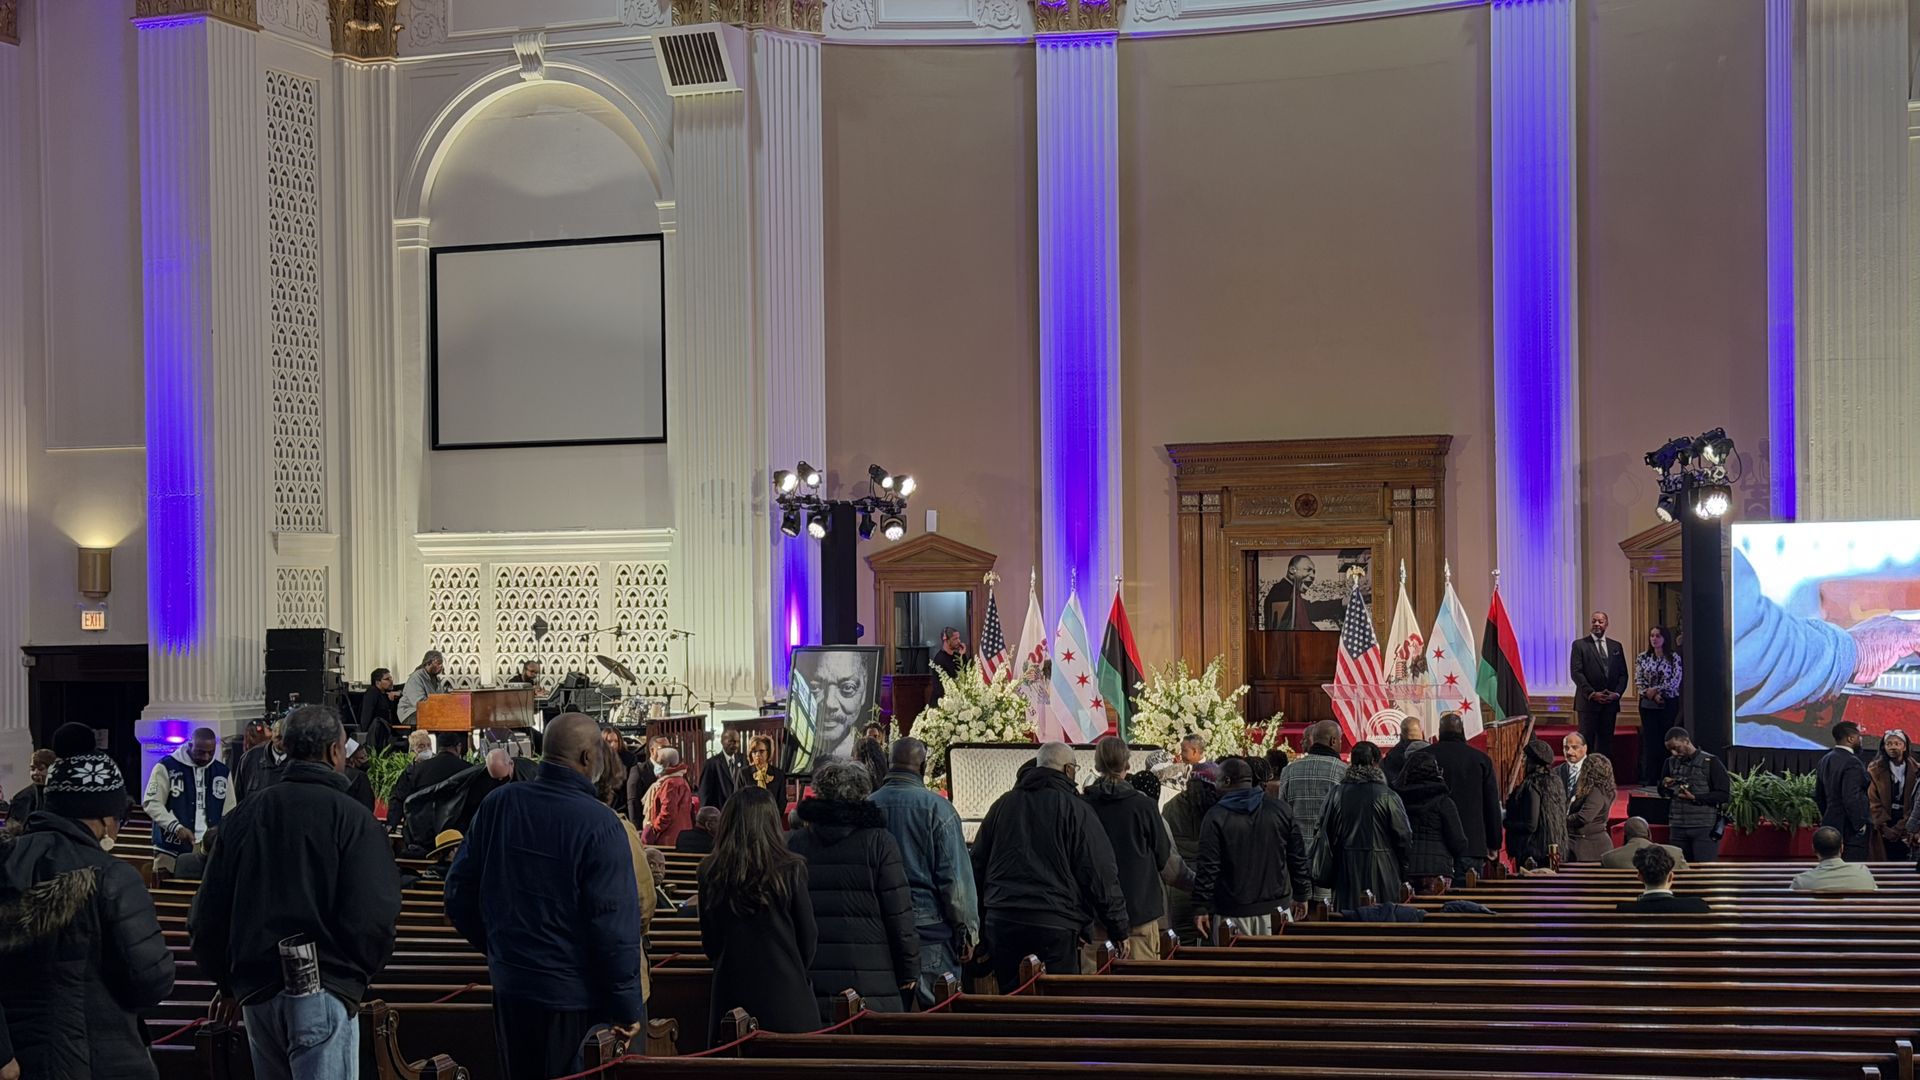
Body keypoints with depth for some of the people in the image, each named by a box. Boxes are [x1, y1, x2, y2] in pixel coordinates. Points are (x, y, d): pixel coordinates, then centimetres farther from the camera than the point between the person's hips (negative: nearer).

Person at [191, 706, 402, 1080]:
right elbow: (374, 918, -15)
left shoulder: (243, 816, 9)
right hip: (323, 992, -6)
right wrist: (358, 973, 4)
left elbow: (207, 912, 10)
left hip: (255, 991, 6)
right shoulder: (352, 818, -9)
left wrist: (227, 982, 21)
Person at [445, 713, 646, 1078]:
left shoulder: (497, 804, -2)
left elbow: (460, 890, 7)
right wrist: (628, 1007, -12)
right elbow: (616, 924, -20)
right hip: (577, 994, -5)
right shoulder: (599, 823, -19)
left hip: (509, 983, 5)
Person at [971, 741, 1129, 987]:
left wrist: (979, 920, 22)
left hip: (1001, 921, 5)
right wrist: (1118, 929, 3)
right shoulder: (1075, 809, -2)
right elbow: (1101, 874, -4)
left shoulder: (1002, 805, 13)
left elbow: (978, 865, 17)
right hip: (1055, 924, -5)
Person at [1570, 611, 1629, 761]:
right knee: (1586, 741, -5)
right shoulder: (1579, 645, 2)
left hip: (1610, 702, 4)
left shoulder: (1616, 646, 14)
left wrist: (1617, 693, -4)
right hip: (1588, 702, -4)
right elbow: (1576, 673, -6)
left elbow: (1623, 674, 13)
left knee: (1606, 742, 4)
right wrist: (1592, 694, -15)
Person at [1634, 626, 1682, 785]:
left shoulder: (1674, 657, -1)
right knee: (1650, 740, 0)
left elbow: (1675, 681, -8)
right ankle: (1649, 779, 3)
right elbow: (1638, 681, 1)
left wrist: (1655, 690, -13)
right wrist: (1651, 694, -14)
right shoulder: (1642, 658, 6)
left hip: (1669, 704, -2)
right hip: (1648, 705, 2)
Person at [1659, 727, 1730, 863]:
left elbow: (1723, 795, -8)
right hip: (1678, 827, 5)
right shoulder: (1671, 763, 12)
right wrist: (1665, 786, -2)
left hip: (1704, 828, -5)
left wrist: (1695, 798, -17)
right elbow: (1663, 794, 21)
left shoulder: (1710, 762, -4)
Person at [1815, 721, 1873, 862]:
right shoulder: (1851, 763, -17)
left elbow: (1818, 796, 17)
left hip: (1831, 825, 9)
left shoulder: (1825, 761, 10)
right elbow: (1851, 799, -24)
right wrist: (1860, 825, -14)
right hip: (1851, 830, -9)